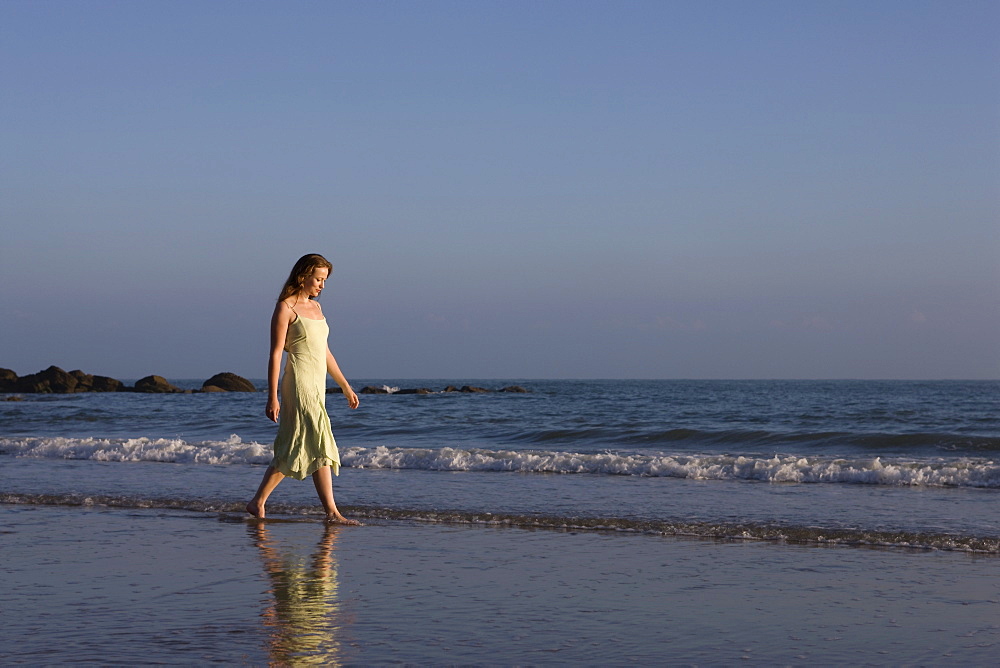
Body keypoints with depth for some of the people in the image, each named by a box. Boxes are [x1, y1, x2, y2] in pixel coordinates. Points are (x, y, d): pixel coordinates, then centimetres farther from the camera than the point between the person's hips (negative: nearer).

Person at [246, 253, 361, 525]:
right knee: (320, 445, -10)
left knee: (292, 450, 7)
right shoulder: (285, 308, -7)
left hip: (317, 385, 8)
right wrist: (272, 397, -15)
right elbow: (275, 354, -10)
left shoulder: (315, 307, 17)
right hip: (299, 382, -8)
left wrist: (345, 386, 21)